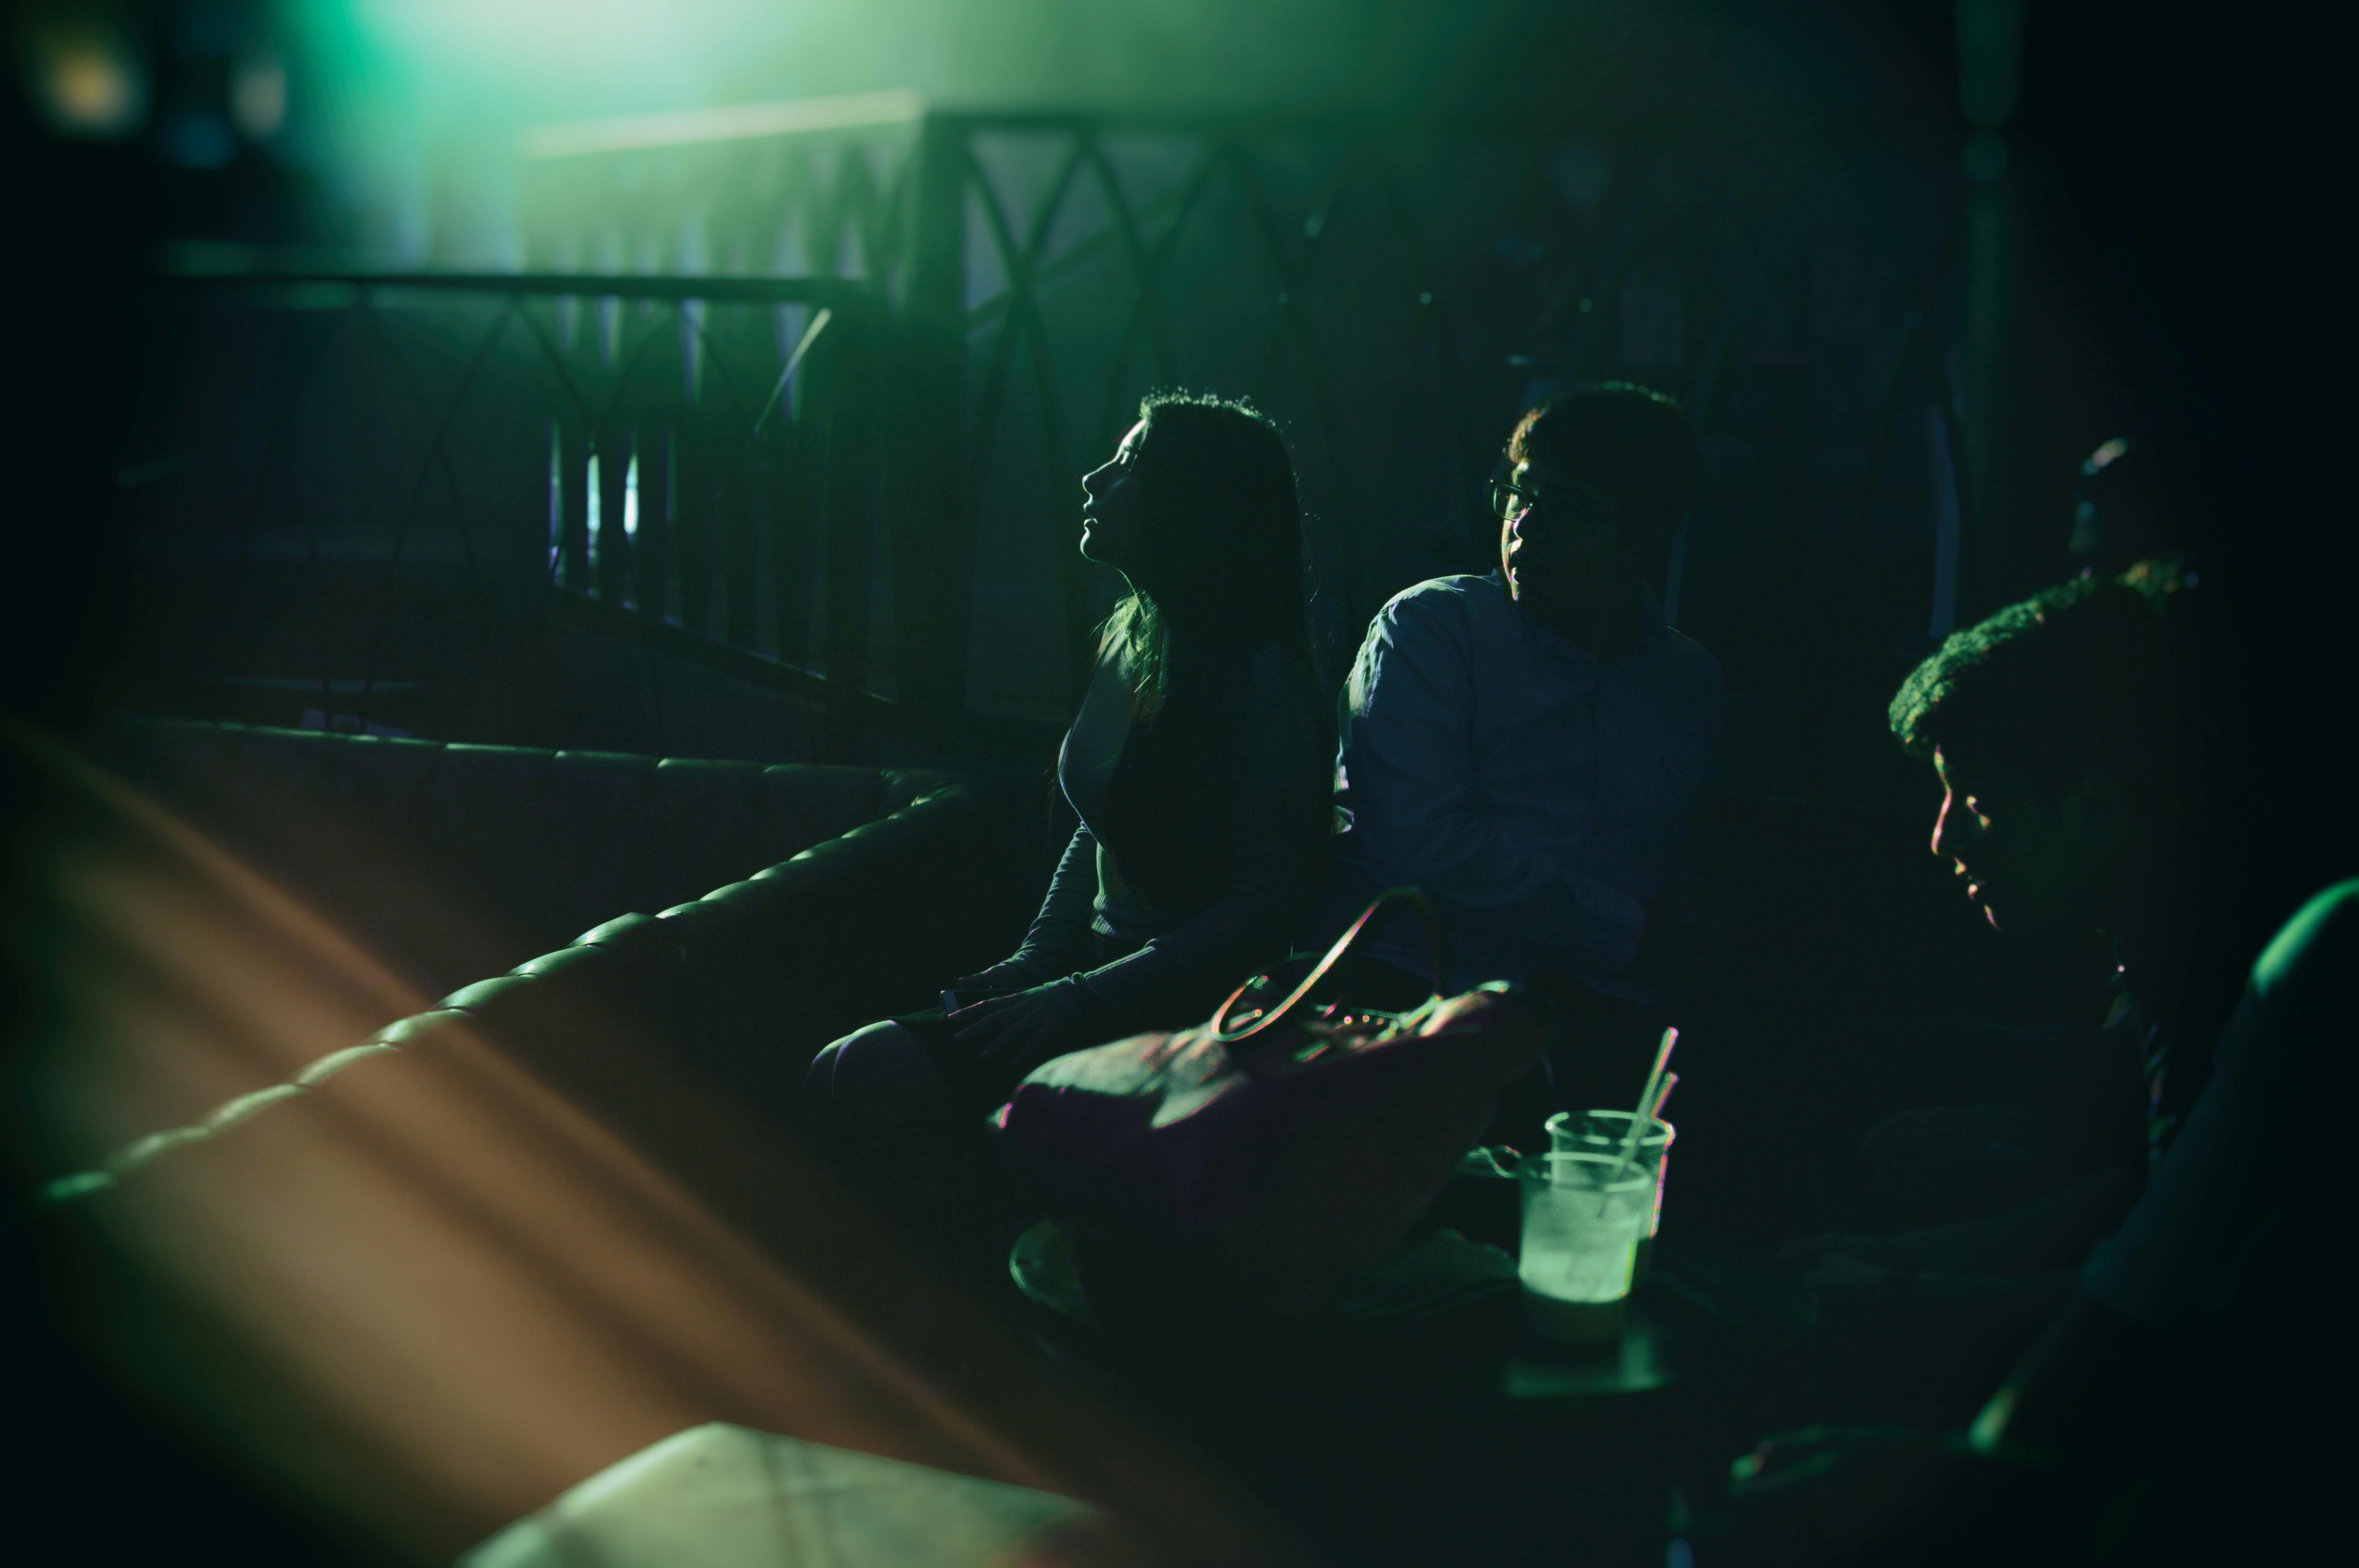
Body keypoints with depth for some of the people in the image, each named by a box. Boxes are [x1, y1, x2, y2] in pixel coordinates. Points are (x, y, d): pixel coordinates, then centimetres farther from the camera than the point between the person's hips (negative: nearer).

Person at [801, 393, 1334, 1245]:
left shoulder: (1263, 680, -16)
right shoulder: (1130, 645, 11)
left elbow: (1269, 906, -19)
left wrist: (1078, 1001, -21)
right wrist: (1032, 964, 6)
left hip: (1192, 1012, -8)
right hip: (1108, 973, 8)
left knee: (878, 1075, -22)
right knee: (839, 1073, -10)